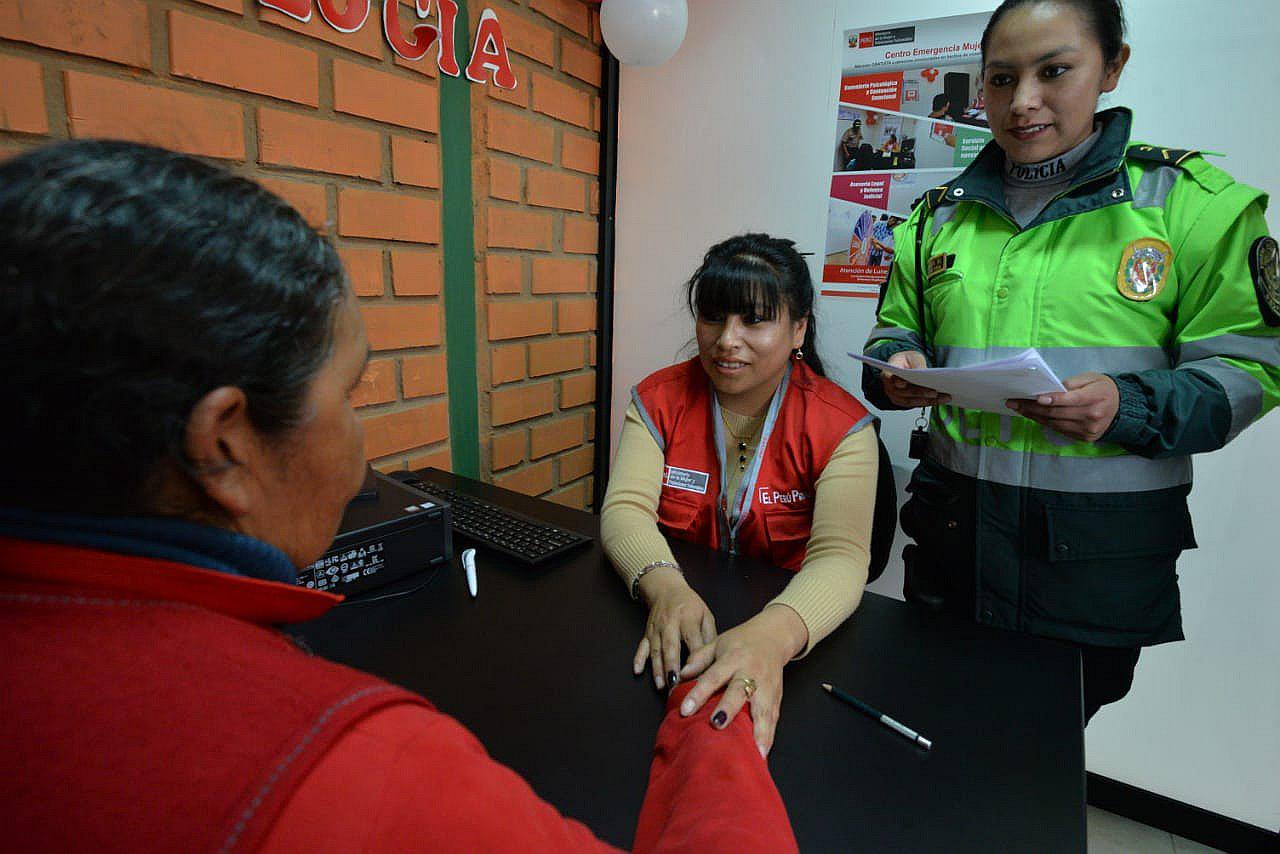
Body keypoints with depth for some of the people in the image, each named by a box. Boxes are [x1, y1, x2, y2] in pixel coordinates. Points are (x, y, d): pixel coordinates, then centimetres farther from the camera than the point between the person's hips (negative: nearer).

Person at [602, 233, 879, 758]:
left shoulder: (840, 428, -10)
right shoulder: (659, 399, -3)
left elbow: (840, 556, -22)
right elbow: (625, 508, -13)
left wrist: (772, 633, -44)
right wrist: (665, 588, -35)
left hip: (784, 629, -1)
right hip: (674, 624, 2)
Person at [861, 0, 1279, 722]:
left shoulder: (1191, 201, -2)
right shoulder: (940, 214, 8)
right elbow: (898, 330, 13)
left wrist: (1130, 407, -22)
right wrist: (897, 369, -10)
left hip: (1102, 551, -2)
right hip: (956, 527, 3)